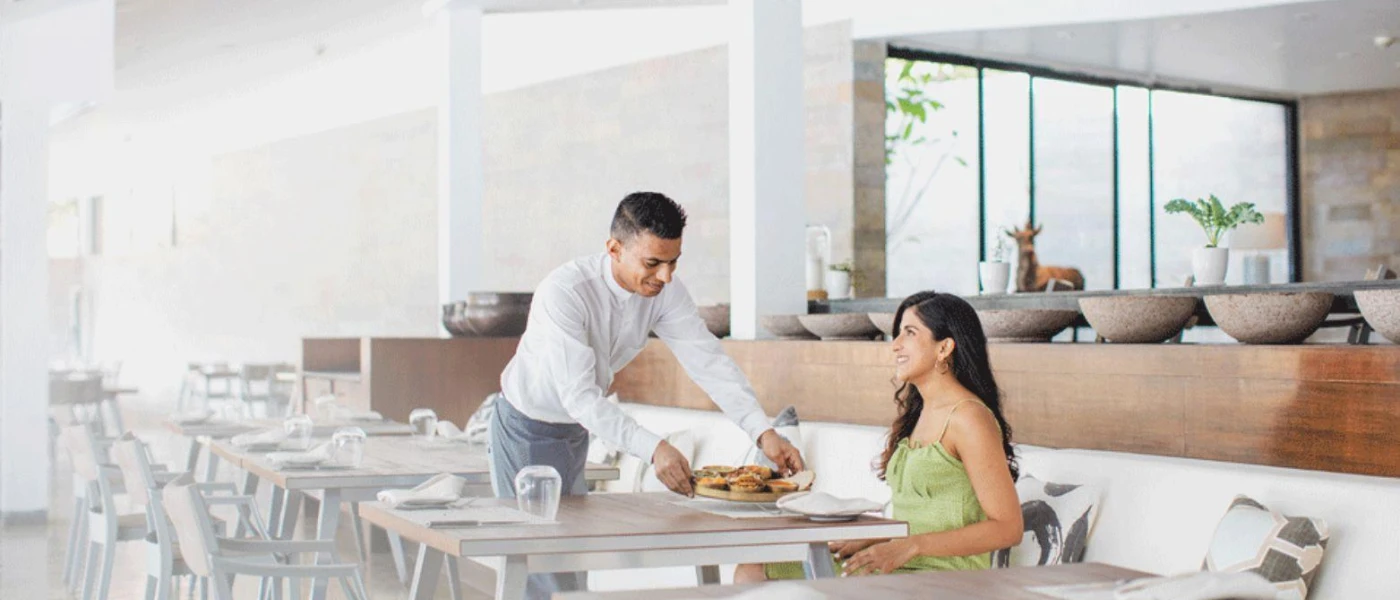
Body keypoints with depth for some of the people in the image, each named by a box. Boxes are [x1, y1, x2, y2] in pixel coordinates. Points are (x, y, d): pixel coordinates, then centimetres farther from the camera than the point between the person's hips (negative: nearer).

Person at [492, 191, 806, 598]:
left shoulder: (665, 291, -14)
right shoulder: (564, 292, -33)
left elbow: (709, 362, -18)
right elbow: (578, 396, -38)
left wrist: (763, 432, -30)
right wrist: (653, 449, -48)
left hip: (575, 431, 6)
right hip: (526, 430, -6)